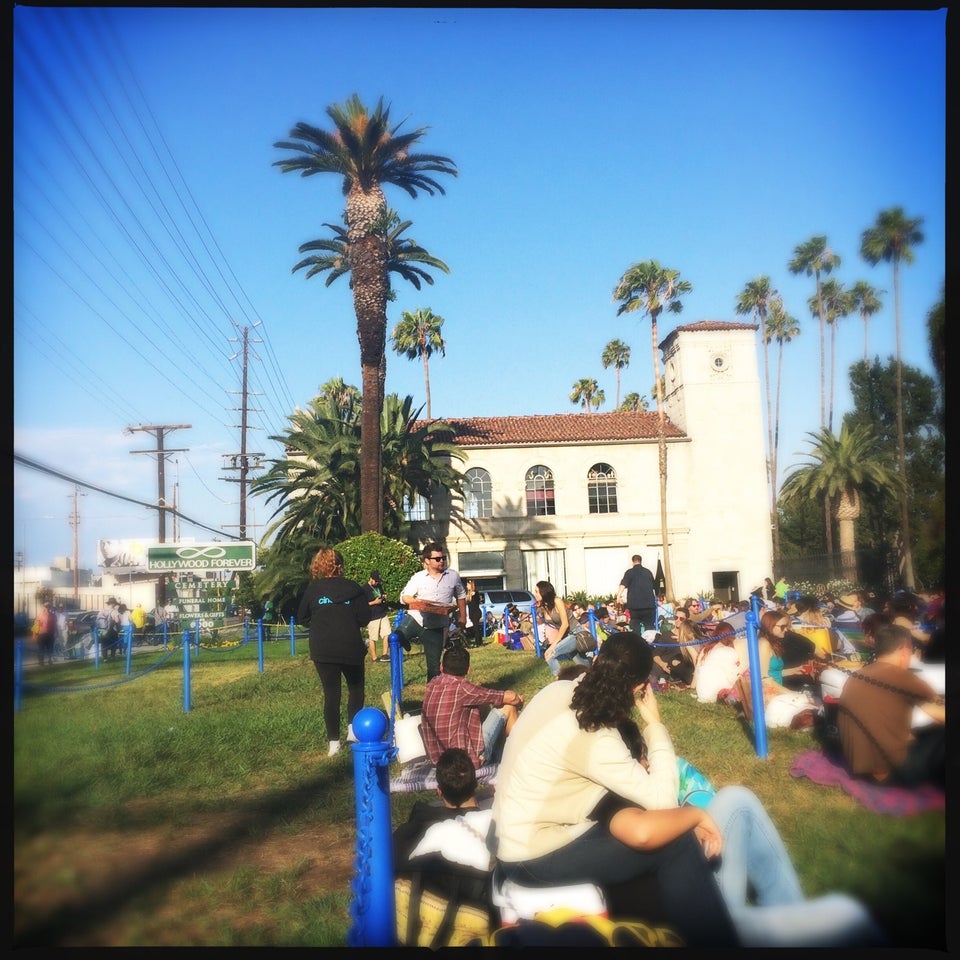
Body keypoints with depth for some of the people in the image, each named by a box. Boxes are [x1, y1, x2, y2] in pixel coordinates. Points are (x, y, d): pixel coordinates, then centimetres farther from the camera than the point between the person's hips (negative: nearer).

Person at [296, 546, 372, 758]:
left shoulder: (313, 589, -1)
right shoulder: (353, 588, -4)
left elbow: (302, 618, 5)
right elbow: (364, 618, -5)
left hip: (322, 650, 1)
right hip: (351, 648, -1)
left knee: (331, 693, 6)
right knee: (356, 687, 21)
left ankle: (333, 742, 7)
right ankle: (353, 727, 10)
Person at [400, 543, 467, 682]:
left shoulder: (453, 576, 1)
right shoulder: (418, 577, -3)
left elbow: (461, 596, 15)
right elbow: (403, 597, -4)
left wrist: (462, 617, 9)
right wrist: (415, 600, -24)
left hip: (437, 626, 0)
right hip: (416, 618, 0)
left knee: (434, 664, 4)